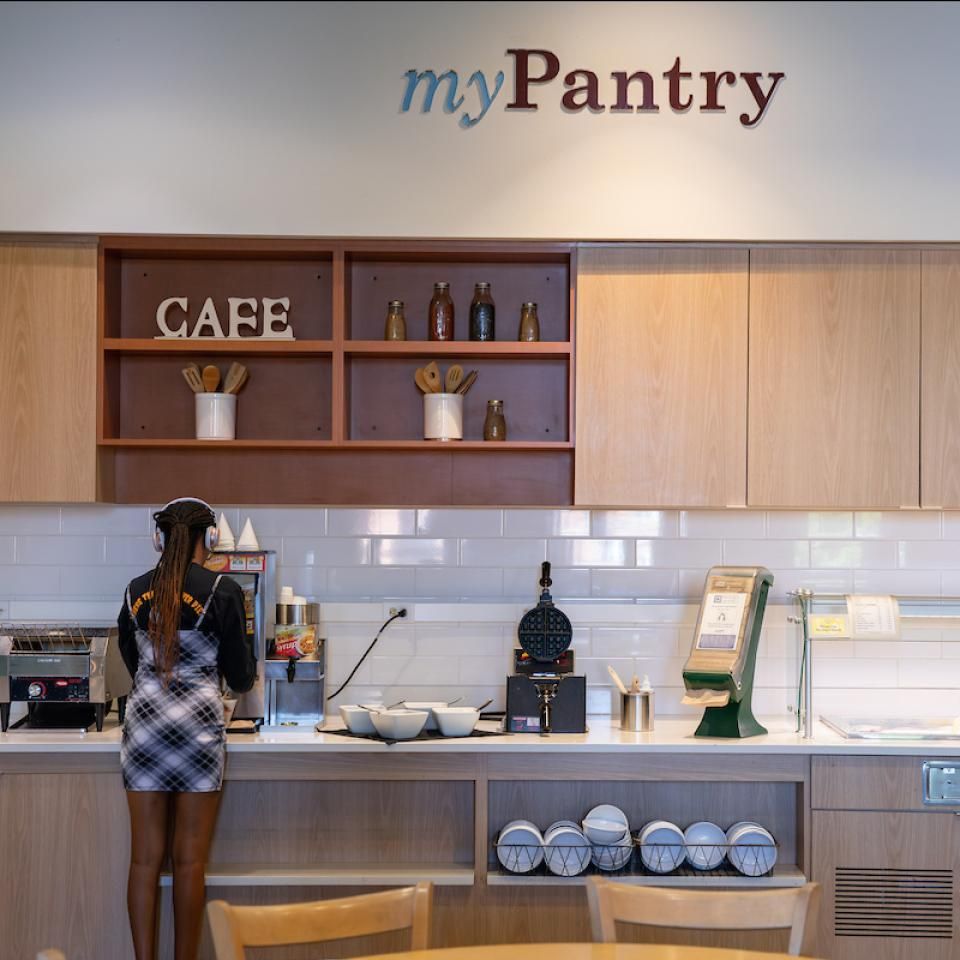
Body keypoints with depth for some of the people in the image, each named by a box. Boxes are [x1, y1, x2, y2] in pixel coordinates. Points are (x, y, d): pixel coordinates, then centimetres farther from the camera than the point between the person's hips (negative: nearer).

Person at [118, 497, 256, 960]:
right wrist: (247, 662, 22)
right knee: (189, 861, 3)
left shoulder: (136, 591, 5)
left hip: (143, 726, 3)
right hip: (197, 728, -3)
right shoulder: (223, 591, -7)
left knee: (145, 858, 7)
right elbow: (241, 678, -1)